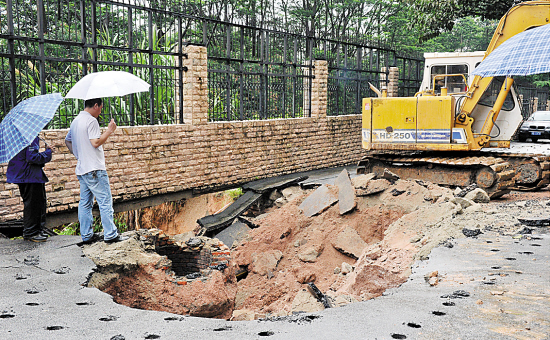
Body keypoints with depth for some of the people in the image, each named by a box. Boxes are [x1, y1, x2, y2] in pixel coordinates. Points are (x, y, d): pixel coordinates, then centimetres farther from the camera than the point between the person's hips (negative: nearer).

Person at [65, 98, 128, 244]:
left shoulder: (75, 121, 16)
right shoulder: (91, 120, -13)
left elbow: (67, 141, 26)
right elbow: (96, 142, -21)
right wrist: (109, 130, -11)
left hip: (81, 169, 9)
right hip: (94, 169, -9)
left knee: (85, 203, 10)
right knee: (105, 201, -4)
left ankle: (86, 236, 13)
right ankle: (110, 235, -3)